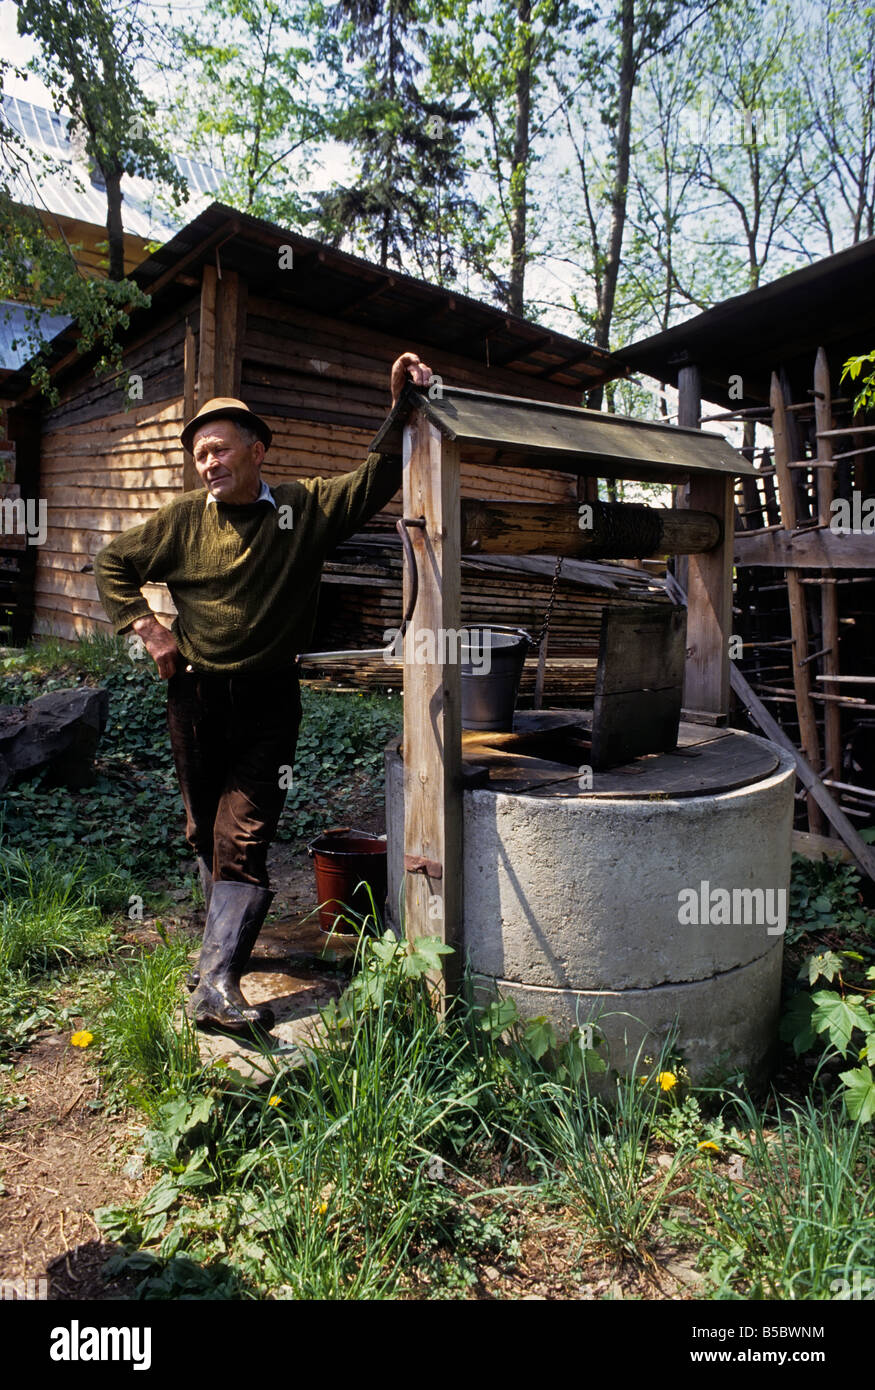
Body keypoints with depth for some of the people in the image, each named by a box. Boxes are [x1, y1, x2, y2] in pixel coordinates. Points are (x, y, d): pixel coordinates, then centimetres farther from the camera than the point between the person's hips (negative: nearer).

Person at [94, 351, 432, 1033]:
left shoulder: (306, 508, -2)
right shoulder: (183, 521, 2)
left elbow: (376, 480, -5)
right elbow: (113, 563, 14)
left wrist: (401, 405, -17)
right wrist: (146, 628, 3)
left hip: (268, 701, -2)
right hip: (196, 697, 3)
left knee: (244, 837, -9)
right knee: (207, 831, 16)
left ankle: (217, 984, -8)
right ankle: (229, 932, 38)